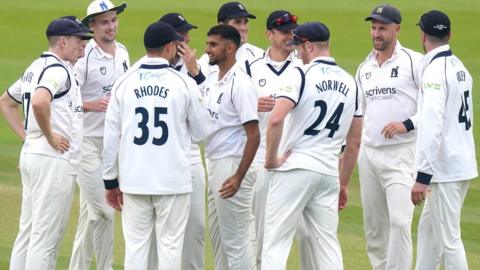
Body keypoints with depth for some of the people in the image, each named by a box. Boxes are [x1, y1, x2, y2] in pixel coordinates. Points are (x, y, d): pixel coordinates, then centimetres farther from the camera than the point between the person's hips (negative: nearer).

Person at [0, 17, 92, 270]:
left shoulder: (35, 68, 17)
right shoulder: (57, 69, -14)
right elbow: (40, 102, -33)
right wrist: (50, 136, -20)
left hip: (31, 154, 10)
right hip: (54, 159, -10)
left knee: (28, 230, 14)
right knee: (46, 235, -7)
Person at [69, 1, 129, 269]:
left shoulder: (123, 52, 9)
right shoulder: (84, 57, -15)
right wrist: (90, 105, -31)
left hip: (115, 142, 7)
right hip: (89, 142, -7)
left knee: (90, 210, 12)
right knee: (104, 211, -9)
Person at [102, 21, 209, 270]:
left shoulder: (124, 84, 1)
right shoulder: (184, 84, -5)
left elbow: (111, 137, 3)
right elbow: (200, 132, 5)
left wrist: (110, 181, 11)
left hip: (134, 180, 2)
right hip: (173, 181, -2)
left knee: (135, 245, 6)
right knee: (169, 246, 3)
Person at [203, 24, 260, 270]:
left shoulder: (240, 84, -17)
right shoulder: (211, 78, 10)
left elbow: (253, 134, -20)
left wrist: (239, 177, -23)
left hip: (232, 165, -10)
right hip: (212, 163, 10)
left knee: (234, 239, -5)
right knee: (217, 236, 17)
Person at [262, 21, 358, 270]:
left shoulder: (302, 76, -9)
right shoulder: (349, 82, 11)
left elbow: (276, 119, -24)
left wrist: (271, 158, -11)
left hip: (294, 168, -6)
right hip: (329, 172, 6)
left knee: (276, 240, -2)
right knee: (327, 242, 10)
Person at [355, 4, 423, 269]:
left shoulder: (414, 62, -5)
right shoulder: (364, 68, 14)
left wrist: (407, 124, -19)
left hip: (401, 154, -6)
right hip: (368, 154, 6)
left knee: (399, 220, -15)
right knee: (373, 225, 9)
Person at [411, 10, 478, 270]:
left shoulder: (435, 71, -15)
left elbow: (432, 126, -23)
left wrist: (422, 176, -24)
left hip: (445, 169, -9)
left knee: (448, 239, -8)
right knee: (429, 227, 21)